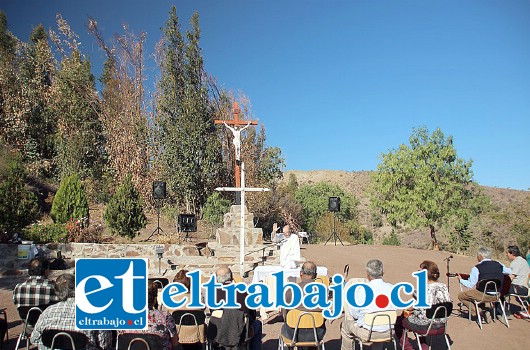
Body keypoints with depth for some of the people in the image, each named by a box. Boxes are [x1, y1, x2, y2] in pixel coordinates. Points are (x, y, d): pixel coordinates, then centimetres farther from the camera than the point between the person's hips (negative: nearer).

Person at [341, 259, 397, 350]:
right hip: (388, 332, 4)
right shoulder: (392, 289, -13)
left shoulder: (361, 291, -22)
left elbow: (354, 314, -11)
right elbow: (394, 308, 2)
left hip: (367, 333, -3)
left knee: (345, 324, 23)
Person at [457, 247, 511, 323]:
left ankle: (478, 314, 1)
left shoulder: (477, 268, -12)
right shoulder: (499, 264, 2)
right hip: (497, 295, 6)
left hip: (484, 295, -6)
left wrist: (461, 280, 9)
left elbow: (470, 285, -8)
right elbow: (509, 272, 20)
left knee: (461, 295, 9)